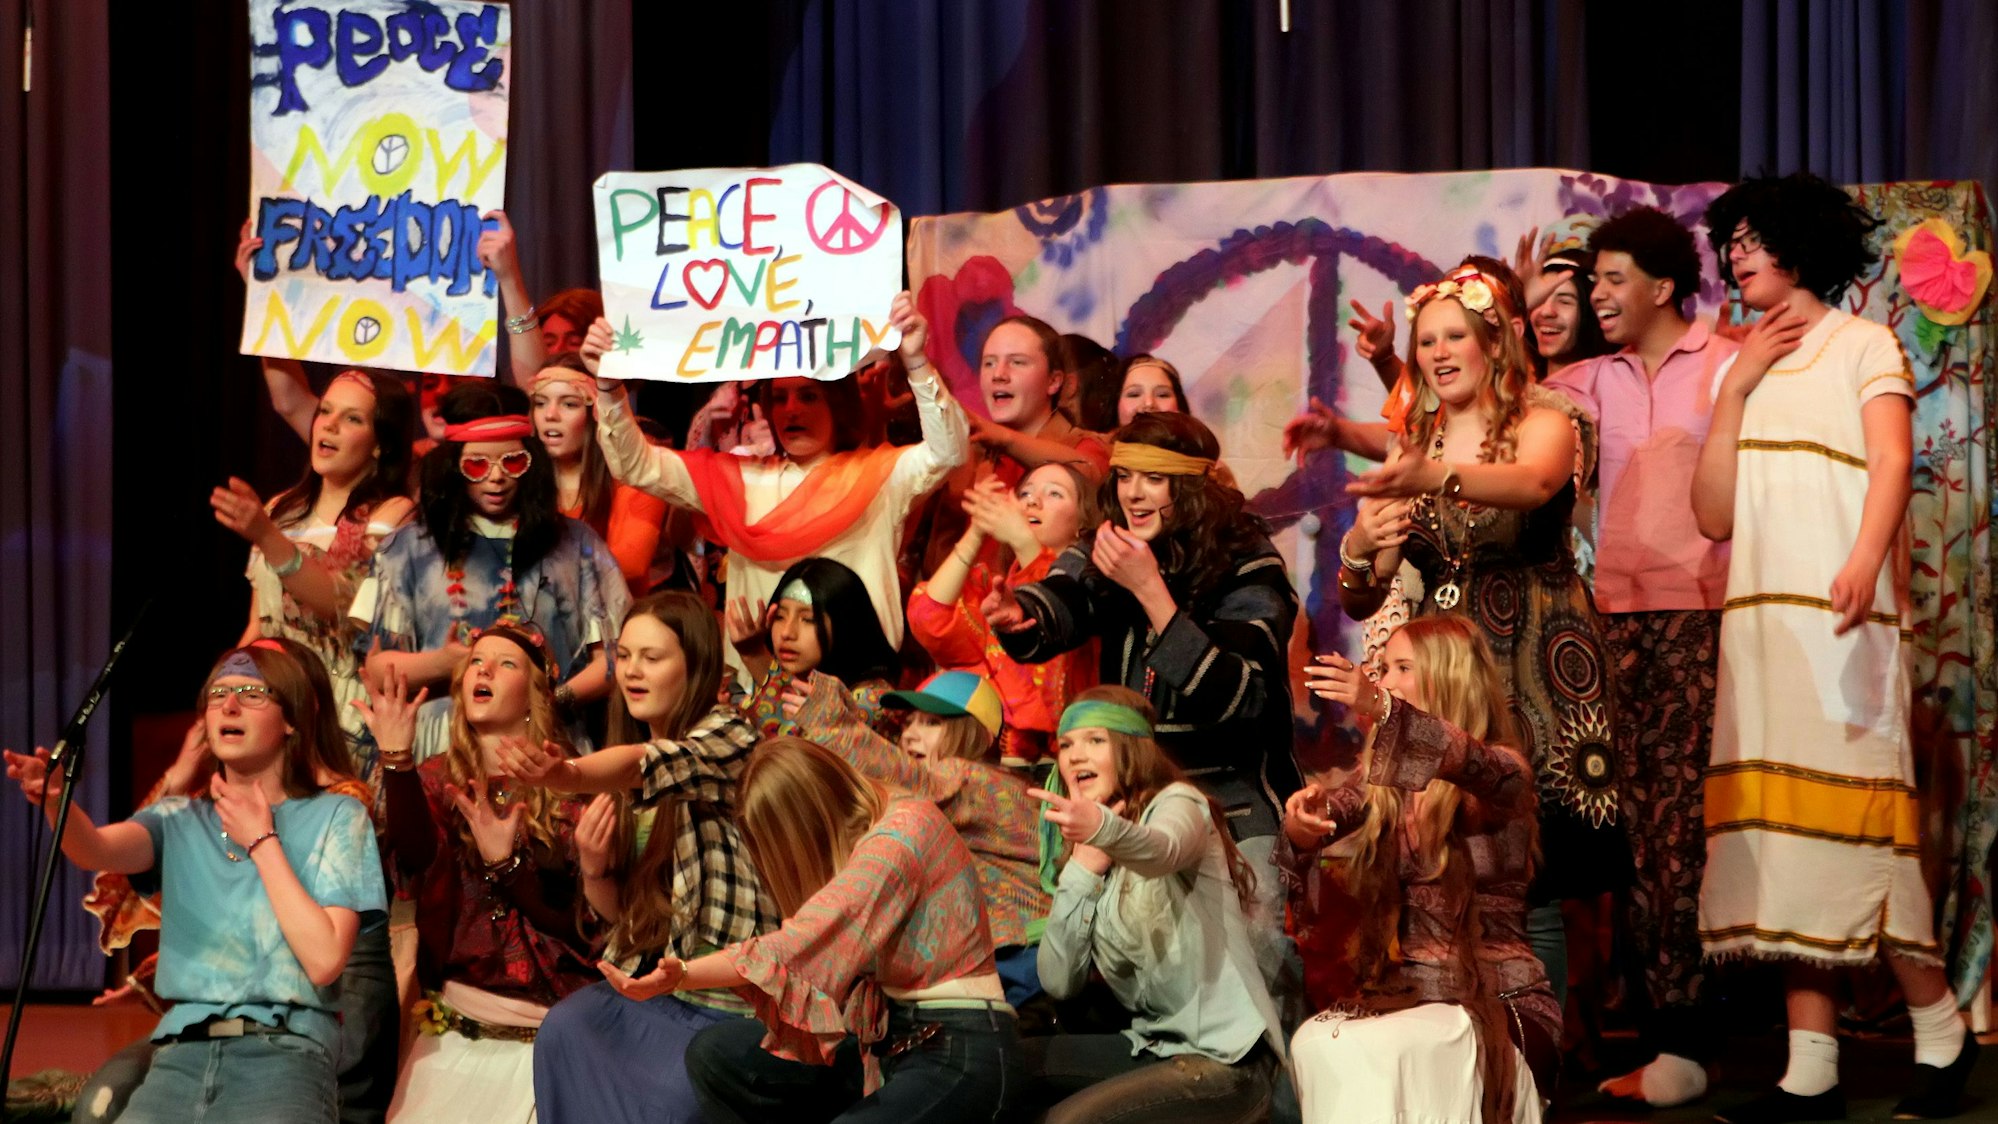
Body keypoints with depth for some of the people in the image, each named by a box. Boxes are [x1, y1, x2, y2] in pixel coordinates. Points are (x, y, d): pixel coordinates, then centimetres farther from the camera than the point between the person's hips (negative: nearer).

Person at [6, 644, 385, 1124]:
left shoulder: (335, 816, 5)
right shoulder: (180, 819, 16)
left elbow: (324, 960, -7)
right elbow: (97, 851, -7)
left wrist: (261, 842, -2)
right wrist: (55, 800, -28)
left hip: (283, 1050, -3)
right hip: (181, 1052, 3)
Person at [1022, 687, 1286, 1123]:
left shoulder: (1177, 802, -7)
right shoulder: (1090, 857, 12)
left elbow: (1162, 850, -34)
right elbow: (1059, 982, 2)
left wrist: (1104, 828, -55)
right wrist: (1083, 871, -7)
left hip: (1226, 1058, -7)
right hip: (1154, 1045, 7)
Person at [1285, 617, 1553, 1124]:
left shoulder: (1504, 771, -4)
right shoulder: (1384, 773, 12)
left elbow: (1469, 762, -29)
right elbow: (1330, 809, -6)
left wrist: (1381, 708, -47)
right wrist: (1301, 826, -32)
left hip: (1498, 995, -4)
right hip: (1406, 986, 4)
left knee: (1383, 1051, -34)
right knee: (1316, 1044, -28)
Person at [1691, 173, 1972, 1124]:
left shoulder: (1862, 345, 6)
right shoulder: (1746, 369, 22)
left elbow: (1891, 461, -11)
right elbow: (1713, 514, 14)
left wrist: (1864, 562, -29)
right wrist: (1734, 391, 5)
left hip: (1837, 617, -5)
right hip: (1758, 619, 5)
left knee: (1855, 824, -10)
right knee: (1782, 831, 0)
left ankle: (1941, 1034, 4)